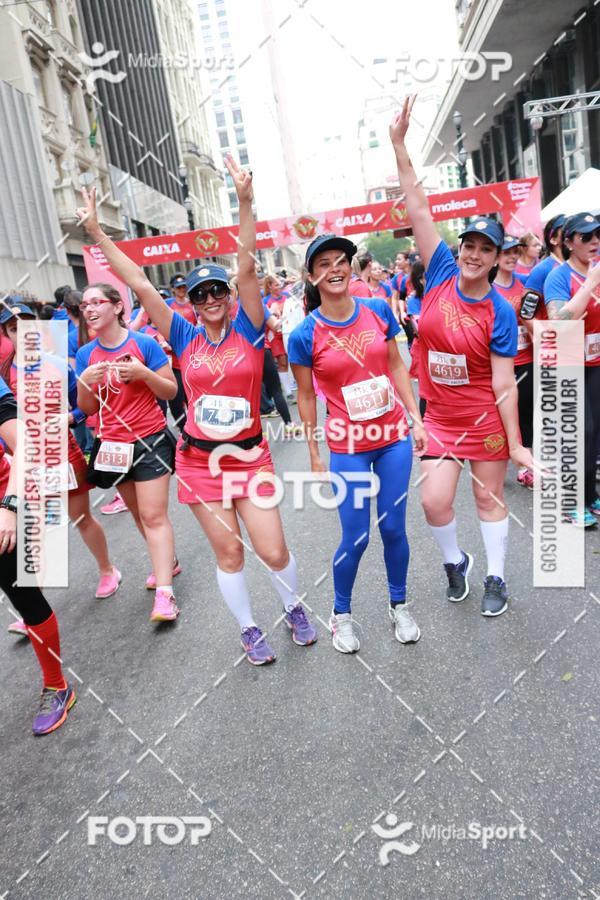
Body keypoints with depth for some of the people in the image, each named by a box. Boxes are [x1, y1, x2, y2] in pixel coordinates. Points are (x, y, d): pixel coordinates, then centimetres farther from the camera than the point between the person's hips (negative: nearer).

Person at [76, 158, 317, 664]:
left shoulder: (248, 329, -3)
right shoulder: (185, 338, 1)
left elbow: (247, 269, -15)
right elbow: (140, 284, -1)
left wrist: (246, 204, -24)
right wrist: (97, 233, -2)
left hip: (250, 457, -1)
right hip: (199, 461, 2)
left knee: (273, 550, 1)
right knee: (228, 552, 9)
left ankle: (295, 608, 33)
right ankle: (249, 630, 31)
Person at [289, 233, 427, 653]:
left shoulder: (378, 310, -2)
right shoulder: (305, 335, -10)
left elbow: (397, 367, 7)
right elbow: (306, 396, -1)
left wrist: (417, 420, 4)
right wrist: (314, 454, 2)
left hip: (394, 436, 3)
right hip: (348, 447, -2)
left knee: (393, 527, 10)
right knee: (356, 537, 3)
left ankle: (399, 604, 34)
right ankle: (341, 613, 29)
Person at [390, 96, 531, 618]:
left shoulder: (500, 314, -13)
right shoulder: (441, 274, -5)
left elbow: (504, 385, -12)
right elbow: (418, 208, -7)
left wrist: (516, 445, -12)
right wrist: (399, 144, -10)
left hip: (486, 419, -2)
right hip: (440, 417, 3)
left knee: (489, 498, 9)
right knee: (434, 501, -1)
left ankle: (496, 578, 30)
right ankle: (455, 561, 29)